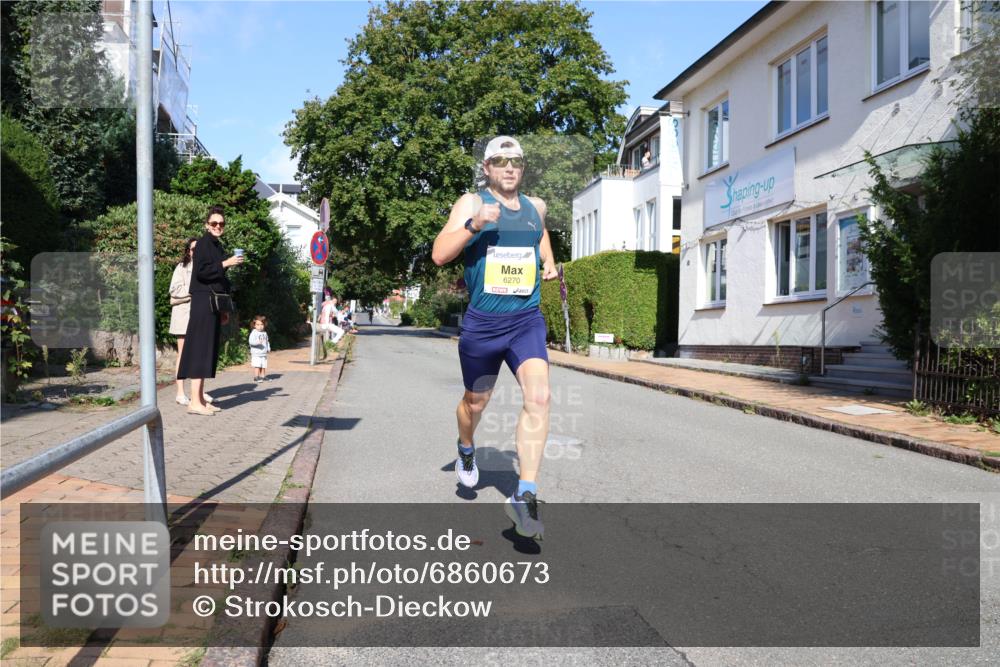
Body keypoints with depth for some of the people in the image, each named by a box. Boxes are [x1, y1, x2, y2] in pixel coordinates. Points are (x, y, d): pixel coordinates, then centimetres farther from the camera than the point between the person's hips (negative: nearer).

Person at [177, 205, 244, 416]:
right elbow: (200, 272, -18)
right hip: (203, 302, -9)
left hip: (214, 303, 9)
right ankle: (195, 402, -10)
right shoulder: (203, 243, -6)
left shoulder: (218, 246, 19)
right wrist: (225, 263, -21)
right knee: (200, 349, -10)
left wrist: (224, 309, 20)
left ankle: (201, 399, 13)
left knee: (209, 350, 8)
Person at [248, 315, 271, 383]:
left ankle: (262, 377, 18)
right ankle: (256, 377, -5)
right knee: (257, 366, -12)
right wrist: (257, 342, -35)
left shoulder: (264, 333, 13)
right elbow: (250, 341, -19)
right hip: (256, 353, -6)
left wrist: (268, 348, 11)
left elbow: (267, 341, 24)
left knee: (264, 366, 9)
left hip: (264, 354, 7)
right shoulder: (253, 333, -8)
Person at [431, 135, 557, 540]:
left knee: (538, 396, -19)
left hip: (527, 320, 2)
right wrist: (474, 224, -26)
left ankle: (525, 497, -15)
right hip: (481, 322, -2)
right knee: (475, 401, 15)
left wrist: (549, 263, 15)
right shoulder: (471, 203, -2)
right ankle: (466, 450, 50)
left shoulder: (535, 207, 12)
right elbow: (439, 254, -12)